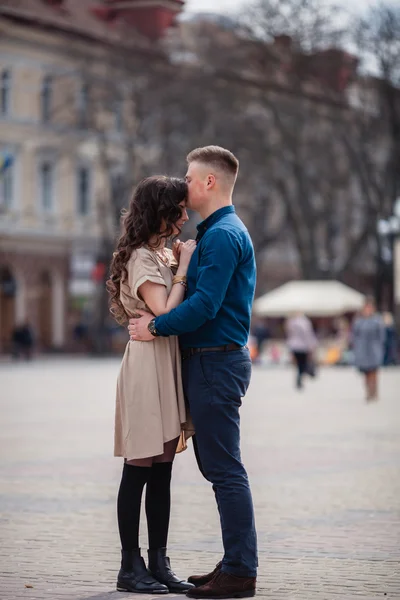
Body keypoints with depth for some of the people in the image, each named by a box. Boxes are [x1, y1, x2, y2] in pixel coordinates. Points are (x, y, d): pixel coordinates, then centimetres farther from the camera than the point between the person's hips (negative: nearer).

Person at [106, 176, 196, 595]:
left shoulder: (164, 254, 17)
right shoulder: (142, 258, -11)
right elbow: (164, 314, -20)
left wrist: (182, 264, 8)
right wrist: (183, 269, -13)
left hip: (168, 365, 9)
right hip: (147, 364, -9)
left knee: (162, 472, 9)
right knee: (139, 470, -4)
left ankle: (158, 563, 12)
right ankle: (130, 568, 2)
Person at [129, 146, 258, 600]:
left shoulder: (222, 236, -15)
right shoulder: (221, 231, 19)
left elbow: (205, 305, -22)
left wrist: (157, 327, -13)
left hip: (216, 361, -11)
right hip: (211, 359, 11)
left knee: (225, 469, -8)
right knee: (218, 466, 13)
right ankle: (236, 563, 18)